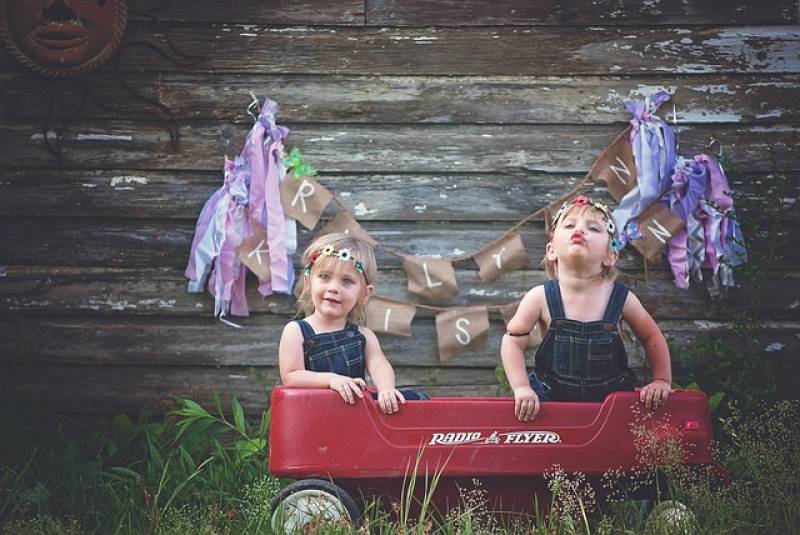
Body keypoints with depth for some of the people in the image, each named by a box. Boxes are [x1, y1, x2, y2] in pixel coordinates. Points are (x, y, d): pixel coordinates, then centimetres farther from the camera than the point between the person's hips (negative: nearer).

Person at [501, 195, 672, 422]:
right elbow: (513, 341, -4)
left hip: (611, 396, 1)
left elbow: (652, 337, 6)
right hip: (553, 397, -1)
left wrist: (661, 381, 1)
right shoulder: (540, 298, -13)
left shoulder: (621, 298, -10)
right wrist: (522, 387, -11)